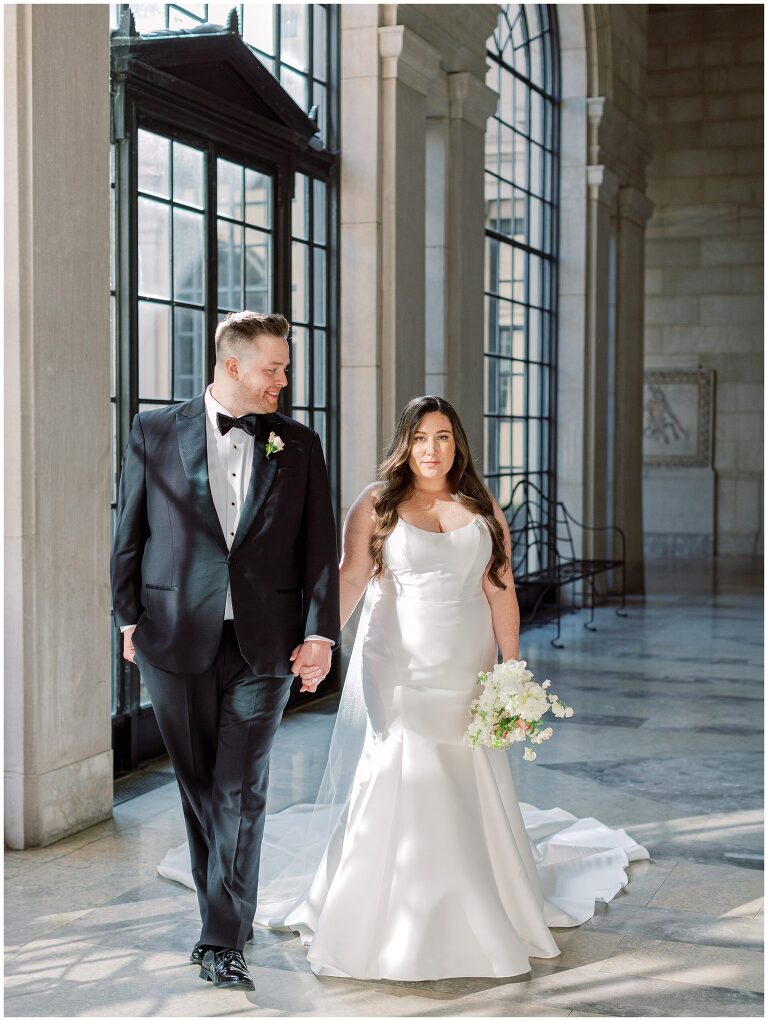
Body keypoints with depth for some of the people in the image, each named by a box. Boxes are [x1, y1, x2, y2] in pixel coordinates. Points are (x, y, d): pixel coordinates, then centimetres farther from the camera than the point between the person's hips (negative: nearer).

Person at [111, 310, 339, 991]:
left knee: (241, 790, -1)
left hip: (264, 644, 0)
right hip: (176, 641, 0)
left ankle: (224, 940, 7)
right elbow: (129, 532, 6)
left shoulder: (299, 445, 4)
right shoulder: (155, 432, 2)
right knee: (199, 786, 11)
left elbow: (320, 546, 3)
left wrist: (320, 632, -5)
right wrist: (129, 618, 3)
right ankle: (223, 914, 28)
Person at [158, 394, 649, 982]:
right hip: (398, 670, -2)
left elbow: (501, 591, 6)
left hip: (467, 672, 3)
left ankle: (478, 914, 22)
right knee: (396, 786, -3)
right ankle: (387, 918, 9)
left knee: (472, 791, 6)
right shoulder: (376, 504, 0)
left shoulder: (484, 509, 9)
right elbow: (349, 579, -10)